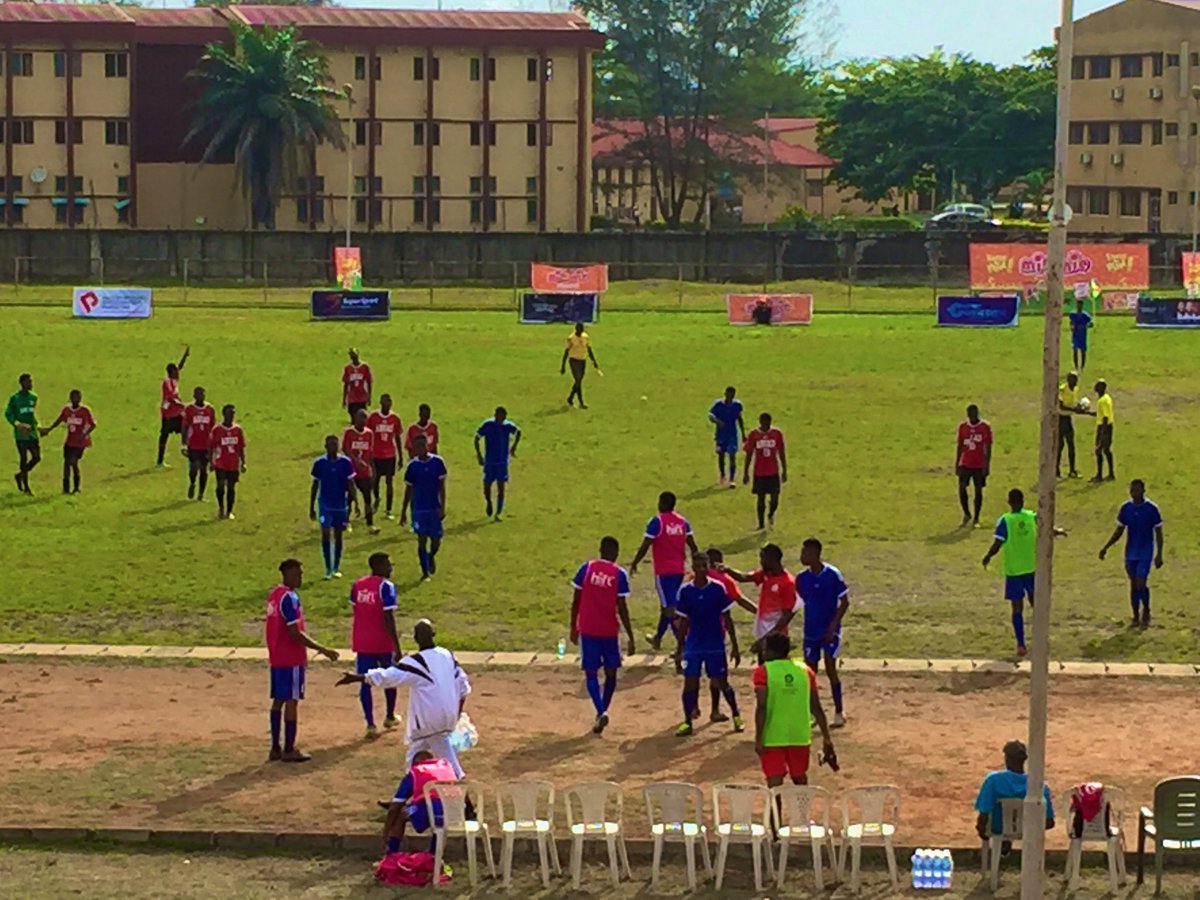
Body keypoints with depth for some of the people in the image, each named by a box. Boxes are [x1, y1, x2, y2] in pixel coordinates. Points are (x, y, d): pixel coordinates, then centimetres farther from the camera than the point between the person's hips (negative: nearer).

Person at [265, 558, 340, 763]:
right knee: (291, 701, -4)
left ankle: (275, 748, 16)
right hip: (291, 659, -9)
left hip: (276, 657, 9)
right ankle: (289, 750, -1)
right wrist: (322, 650, -19)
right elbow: (295, 633, -22)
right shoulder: (289, 598, -18)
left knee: (278, 700, 12)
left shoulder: (274, 594, 11)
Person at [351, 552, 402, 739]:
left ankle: (370, 725, -4)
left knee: (365, 683, 3)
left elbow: (355, 611, 11)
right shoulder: (386, 586, -15)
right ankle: (390, 717, 34)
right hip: (383, 643, -4)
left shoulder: (357, 585, 3)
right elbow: (388, 619, -19)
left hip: (362, 643, 4)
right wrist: (397, 648, -17)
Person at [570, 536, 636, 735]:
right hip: (609, 631, -1)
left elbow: (576, 601, 1)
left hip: (587, 630, 1)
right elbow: (622, 609, -8)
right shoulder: (619, 574, -6)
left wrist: (573, 627, 12)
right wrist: (630, 638, -4)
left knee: (591, 673, 3)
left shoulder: (587, 568, -1)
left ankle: (601, 712, -17)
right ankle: (602, 712, 21)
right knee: (611, 673, 17)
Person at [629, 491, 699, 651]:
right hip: (679, 570, 7)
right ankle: (657, 638, 37)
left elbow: (645, 546, -12)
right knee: (668, 604, 21)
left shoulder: (656, 522, -12)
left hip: (663, 571, -7)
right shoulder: (683, 522, 6)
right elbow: (692, 546, 6)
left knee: (669, 607, -6)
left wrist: (634, 564, 0)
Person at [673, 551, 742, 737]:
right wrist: (679, 647, 7)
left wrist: (734, 646, -2)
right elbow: (683, 621, 6)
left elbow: (727, 619, -1)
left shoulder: (718, 589, -6)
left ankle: (736, 716, 23)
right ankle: (687, 722, 6)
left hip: (715, 645, -1)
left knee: (721, 683, 4)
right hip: (693, 645, 1)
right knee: (690, 683, -3)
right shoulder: (685, 591, -2)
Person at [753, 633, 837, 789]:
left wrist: (758, 738, -14)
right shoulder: (805, 671, 6)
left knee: (774, 781, -4)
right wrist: (827, 739, 14)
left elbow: (761, 707, -16)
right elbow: (816, 708, 8)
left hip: (773, 737, -4)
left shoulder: (763, 672, -7)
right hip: (800, 736, 4)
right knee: (799, 776, 22)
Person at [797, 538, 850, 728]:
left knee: (831, 669, -6)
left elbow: (844, 602, -9)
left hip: (830, 631, -5)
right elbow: (804, 602, 9)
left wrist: (833, 625, -15)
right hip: (810, 631, 5)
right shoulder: (802, 578, 1)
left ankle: (839, 712, 5)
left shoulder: (832, 575, -13)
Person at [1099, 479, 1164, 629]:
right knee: (1133, 584, 9)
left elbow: (1158, 533, -4)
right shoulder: (1125, 508, 0)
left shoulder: (1152, 509, -11)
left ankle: (1146, 611, 14)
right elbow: (1119, 531, 8)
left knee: (1140, 584, -11)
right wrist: (1106, 547, 0)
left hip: (1146, 553, -4)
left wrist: (1159, 555, -8)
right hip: (1131, 553, 4)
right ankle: (1135, 617, 20)